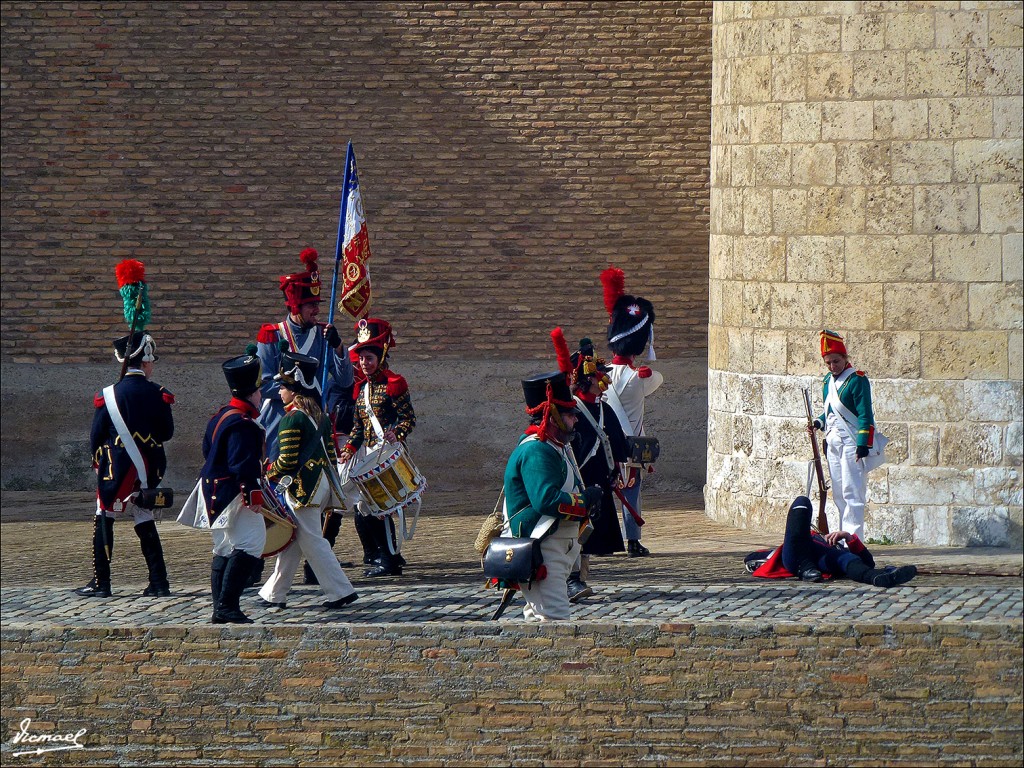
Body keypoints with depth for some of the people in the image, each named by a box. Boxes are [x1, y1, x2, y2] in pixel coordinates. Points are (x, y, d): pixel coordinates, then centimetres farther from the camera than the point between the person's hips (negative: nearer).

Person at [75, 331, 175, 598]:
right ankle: (159, 583, 6)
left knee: (104, 522, 7)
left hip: (115, 468, -2)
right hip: (149, 470, 3)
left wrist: (97, 461, 14)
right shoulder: (159, 394, -3)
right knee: (145, 523, 11)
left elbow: (96, 436, -3)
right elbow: (167, 433, 4)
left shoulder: (108, 396, -8)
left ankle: (100, 583, 5)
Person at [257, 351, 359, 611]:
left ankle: (341, 591, -7)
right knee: (292, 540, 14)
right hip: (323, 482, 9)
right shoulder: (319, 415, 12)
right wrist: (332, 487, 21)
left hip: (303, 488, -9)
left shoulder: (292, 419, -15)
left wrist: (268, 474, -2)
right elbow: (331, 453, 15)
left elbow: (287, 461, -19)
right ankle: (274, 593, 21)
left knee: (311, 541, -4)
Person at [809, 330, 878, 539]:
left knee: (852, 492, -11)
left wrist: (863, 444, -18)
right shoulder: (827, 382, 14)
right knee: (838, 494, 10)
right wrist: (818, 423, 6)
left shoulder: (857, 380, -10)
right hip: (833, 442, 8)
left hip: (852, 443, -8)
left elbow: (865, 415, -13)